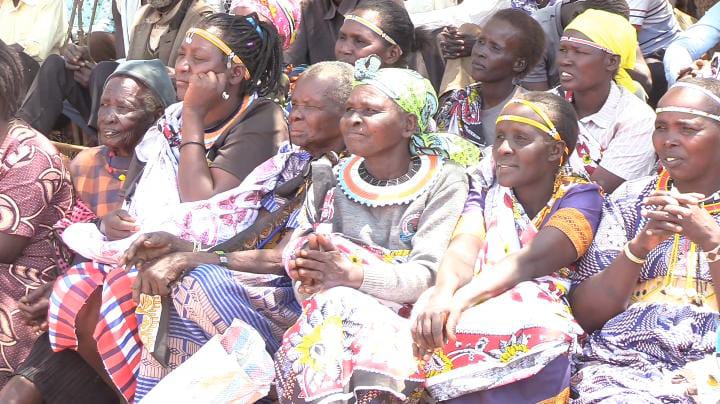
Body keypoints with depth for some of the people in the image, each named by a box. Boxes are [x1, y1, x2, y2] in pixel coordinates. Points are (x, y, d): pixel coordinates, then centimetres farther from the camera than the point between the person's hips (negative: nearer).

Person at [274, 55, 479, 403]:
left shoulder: (443, 182, 1)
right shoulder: (332, 179, 14)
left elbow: (427, 274, -10)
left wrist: (353, 275, -25)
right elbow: (297, 246, 5)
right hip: (329, 308, 3)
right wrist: (305, 266, -21)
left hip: (405, 318, -3)